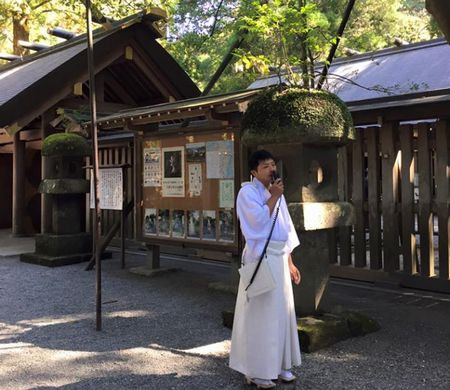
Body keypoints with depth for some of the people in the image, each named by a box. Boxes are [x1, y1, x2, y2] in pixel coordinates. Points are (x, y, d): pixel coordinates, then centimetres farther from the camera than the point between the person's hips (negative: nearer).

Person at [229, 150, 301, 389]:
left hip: (279, 259, 8)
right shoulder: (248, 191, -7)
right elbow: (260, 220, -23)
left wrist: (289, 262, 15)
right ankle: (255, 371, 8)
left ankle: (278, 365, 24)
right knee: (260, 314, -3)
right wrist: (274, 197, -12)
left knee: (281, 312, 12)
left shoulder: (276, 193, 15)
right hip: (260, 259, -7)